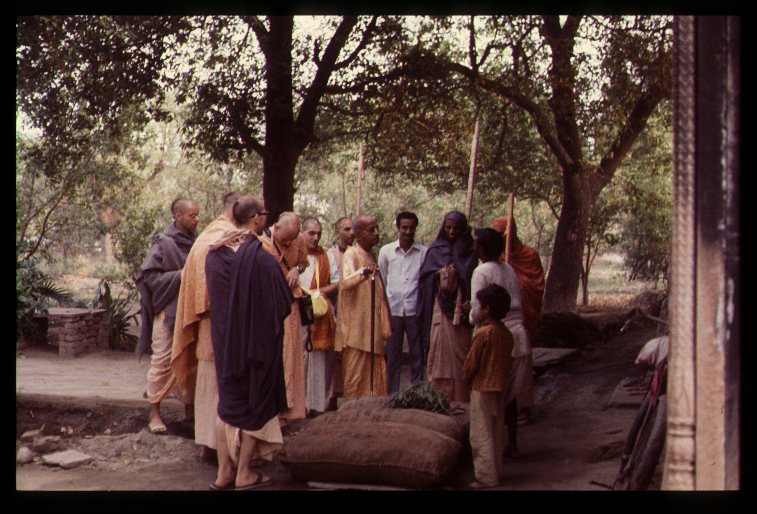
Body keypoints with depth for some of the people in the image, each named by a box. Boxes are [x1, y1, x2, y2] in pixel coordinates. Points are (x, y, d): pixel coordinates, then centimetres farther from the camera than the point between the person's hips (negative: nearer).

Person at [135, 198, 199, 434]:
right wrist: (179, 276, -17)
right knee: (162, 361, -2)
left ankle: (190, 406, 22)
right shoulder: (163, 243, -9)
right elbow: (148, 275, -12)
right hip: (167, 310, -5)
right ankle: (154, 412, 7)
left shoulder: (196, 241, 7)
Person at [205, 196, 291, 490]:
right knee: (255, 402, 9)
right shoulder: (262, 258, -20)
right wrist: (291, 279, 6)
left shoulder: (214, 254, -2)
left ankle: (224, 473, 17)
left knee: (228, 402, 15)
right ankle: (244, 474, 15)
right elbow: (282, 301, -13)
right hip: (258, 341, -5)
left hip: (224, 339, 5)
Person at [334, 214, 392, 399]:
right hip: (356, 330, -8)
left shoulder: (371, 257, 17)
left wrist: (385, 327, 15)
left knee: (374, 378, 9)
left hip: (372, 329, 8)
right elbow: (346, 282, -29)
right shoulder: (351, 254, -8)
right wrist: (363, 272, -50)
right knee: (355, 377, -5)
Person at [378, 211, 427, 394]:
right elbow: (380, 280, 13)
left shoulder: (424, 252, 0)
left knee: (417, 355, 3)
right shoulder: (386, 251, 5)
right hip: (393, 310, 1)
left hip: (415, 310, -1)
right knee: (392, 356, 5)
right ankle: (392, 395, 12)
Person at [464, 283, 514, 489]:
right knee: (496, 433, 15)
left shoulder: (483, 333, -18)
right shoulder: (506, 333, 3)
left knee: (481, 435, -1)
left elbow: (470, 363, -12)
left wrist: (468, 378, 6)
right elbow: (508, 362, 10)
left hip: (482, 389, -7)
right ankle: (496, 472, 22)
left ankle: (486, 478, 0)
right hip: (500, 387, 7)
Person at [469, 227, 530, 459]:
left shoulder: (482, 271, -10)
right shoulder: (509, 269, 10)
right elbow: (517, 302, 12)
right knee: (511, 394, 15)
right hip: (518, 334, 7)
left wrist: (472, 318, 8)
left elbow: (478, 310, -13)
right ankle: (512, 444, 21)